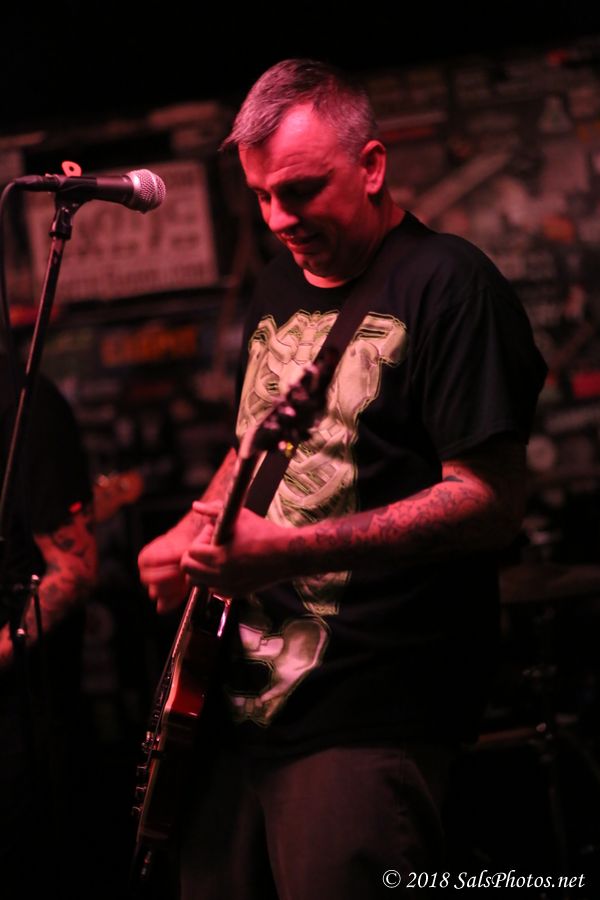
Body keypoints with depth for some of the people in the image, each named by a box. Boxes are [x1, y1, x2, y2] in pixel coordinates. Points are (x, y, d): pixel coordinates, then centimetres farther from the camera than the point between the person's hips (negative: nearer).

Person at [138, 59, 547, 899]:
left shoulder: (447, 285, -10)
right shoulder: (281, 284, 17)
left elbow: (492, 502, -18)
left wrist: (290, 548, -24)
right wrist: (193, 533, 9)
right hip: (242, 704, 8)